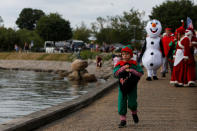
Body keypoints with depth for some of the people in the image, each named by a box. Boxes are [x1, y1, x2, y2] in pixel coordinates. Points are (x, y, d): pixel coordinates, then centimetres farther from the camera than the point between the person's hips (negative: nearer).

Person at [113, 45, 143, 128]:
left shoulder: (134, 64, 0)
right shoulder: (119, 64, 3)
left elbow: (140, 73, -8)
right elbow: (115, 73, -10)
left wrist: (130, 70, -16)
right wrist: (123, 68, -19)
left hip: (132, 87, -1)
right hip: (122, 87, 1)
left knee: (132, 103, -5)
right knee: (121, 103, -2)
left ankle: (134, 113, 28)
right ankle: (123, 120, 7)